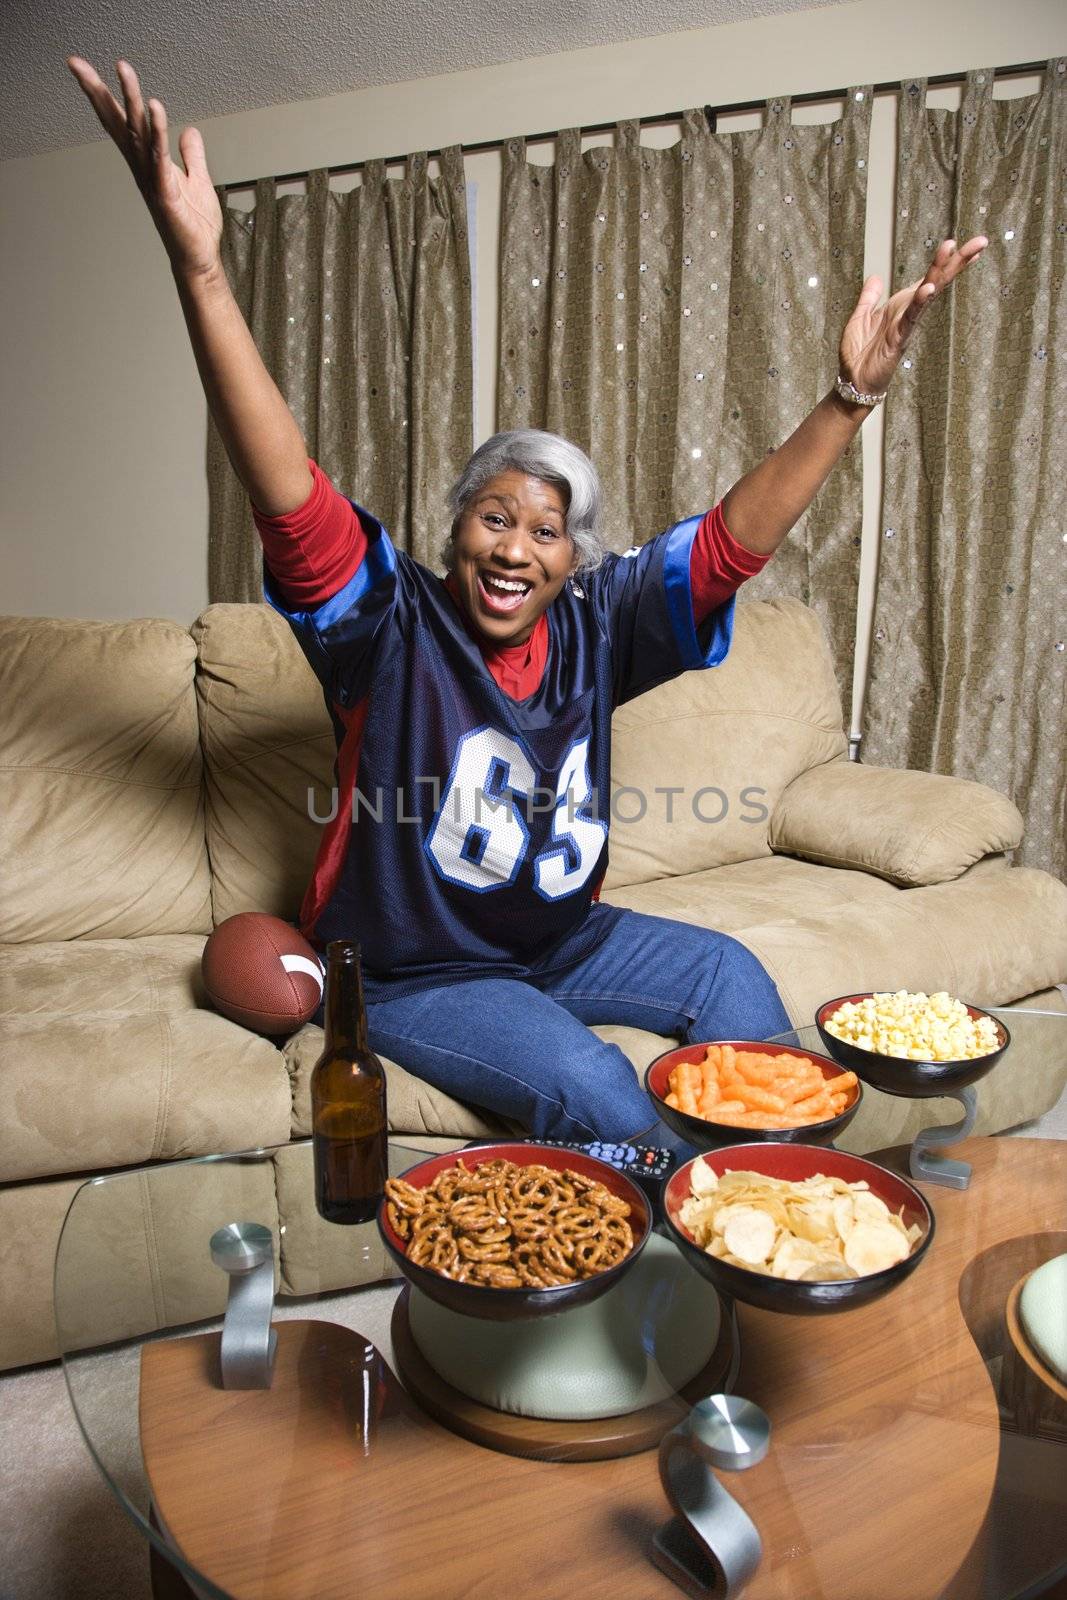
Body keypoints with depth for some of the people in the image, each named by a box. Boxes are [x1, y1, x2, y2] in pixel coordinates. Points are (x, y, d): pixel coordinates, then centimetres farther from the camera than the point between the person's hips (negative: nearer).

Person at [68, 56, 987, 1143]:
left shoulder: (593, 626, -5)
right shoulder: (393, 627, -16)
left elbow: (731, 540, -8)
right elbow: (287, 494, -30)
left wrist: (850, 401, -17)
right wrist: (199, 270, -39)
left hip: (560, 938, 5)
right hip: (411, 973, -5)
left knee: (731, 974, -5)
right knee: (595, 1088, -25)